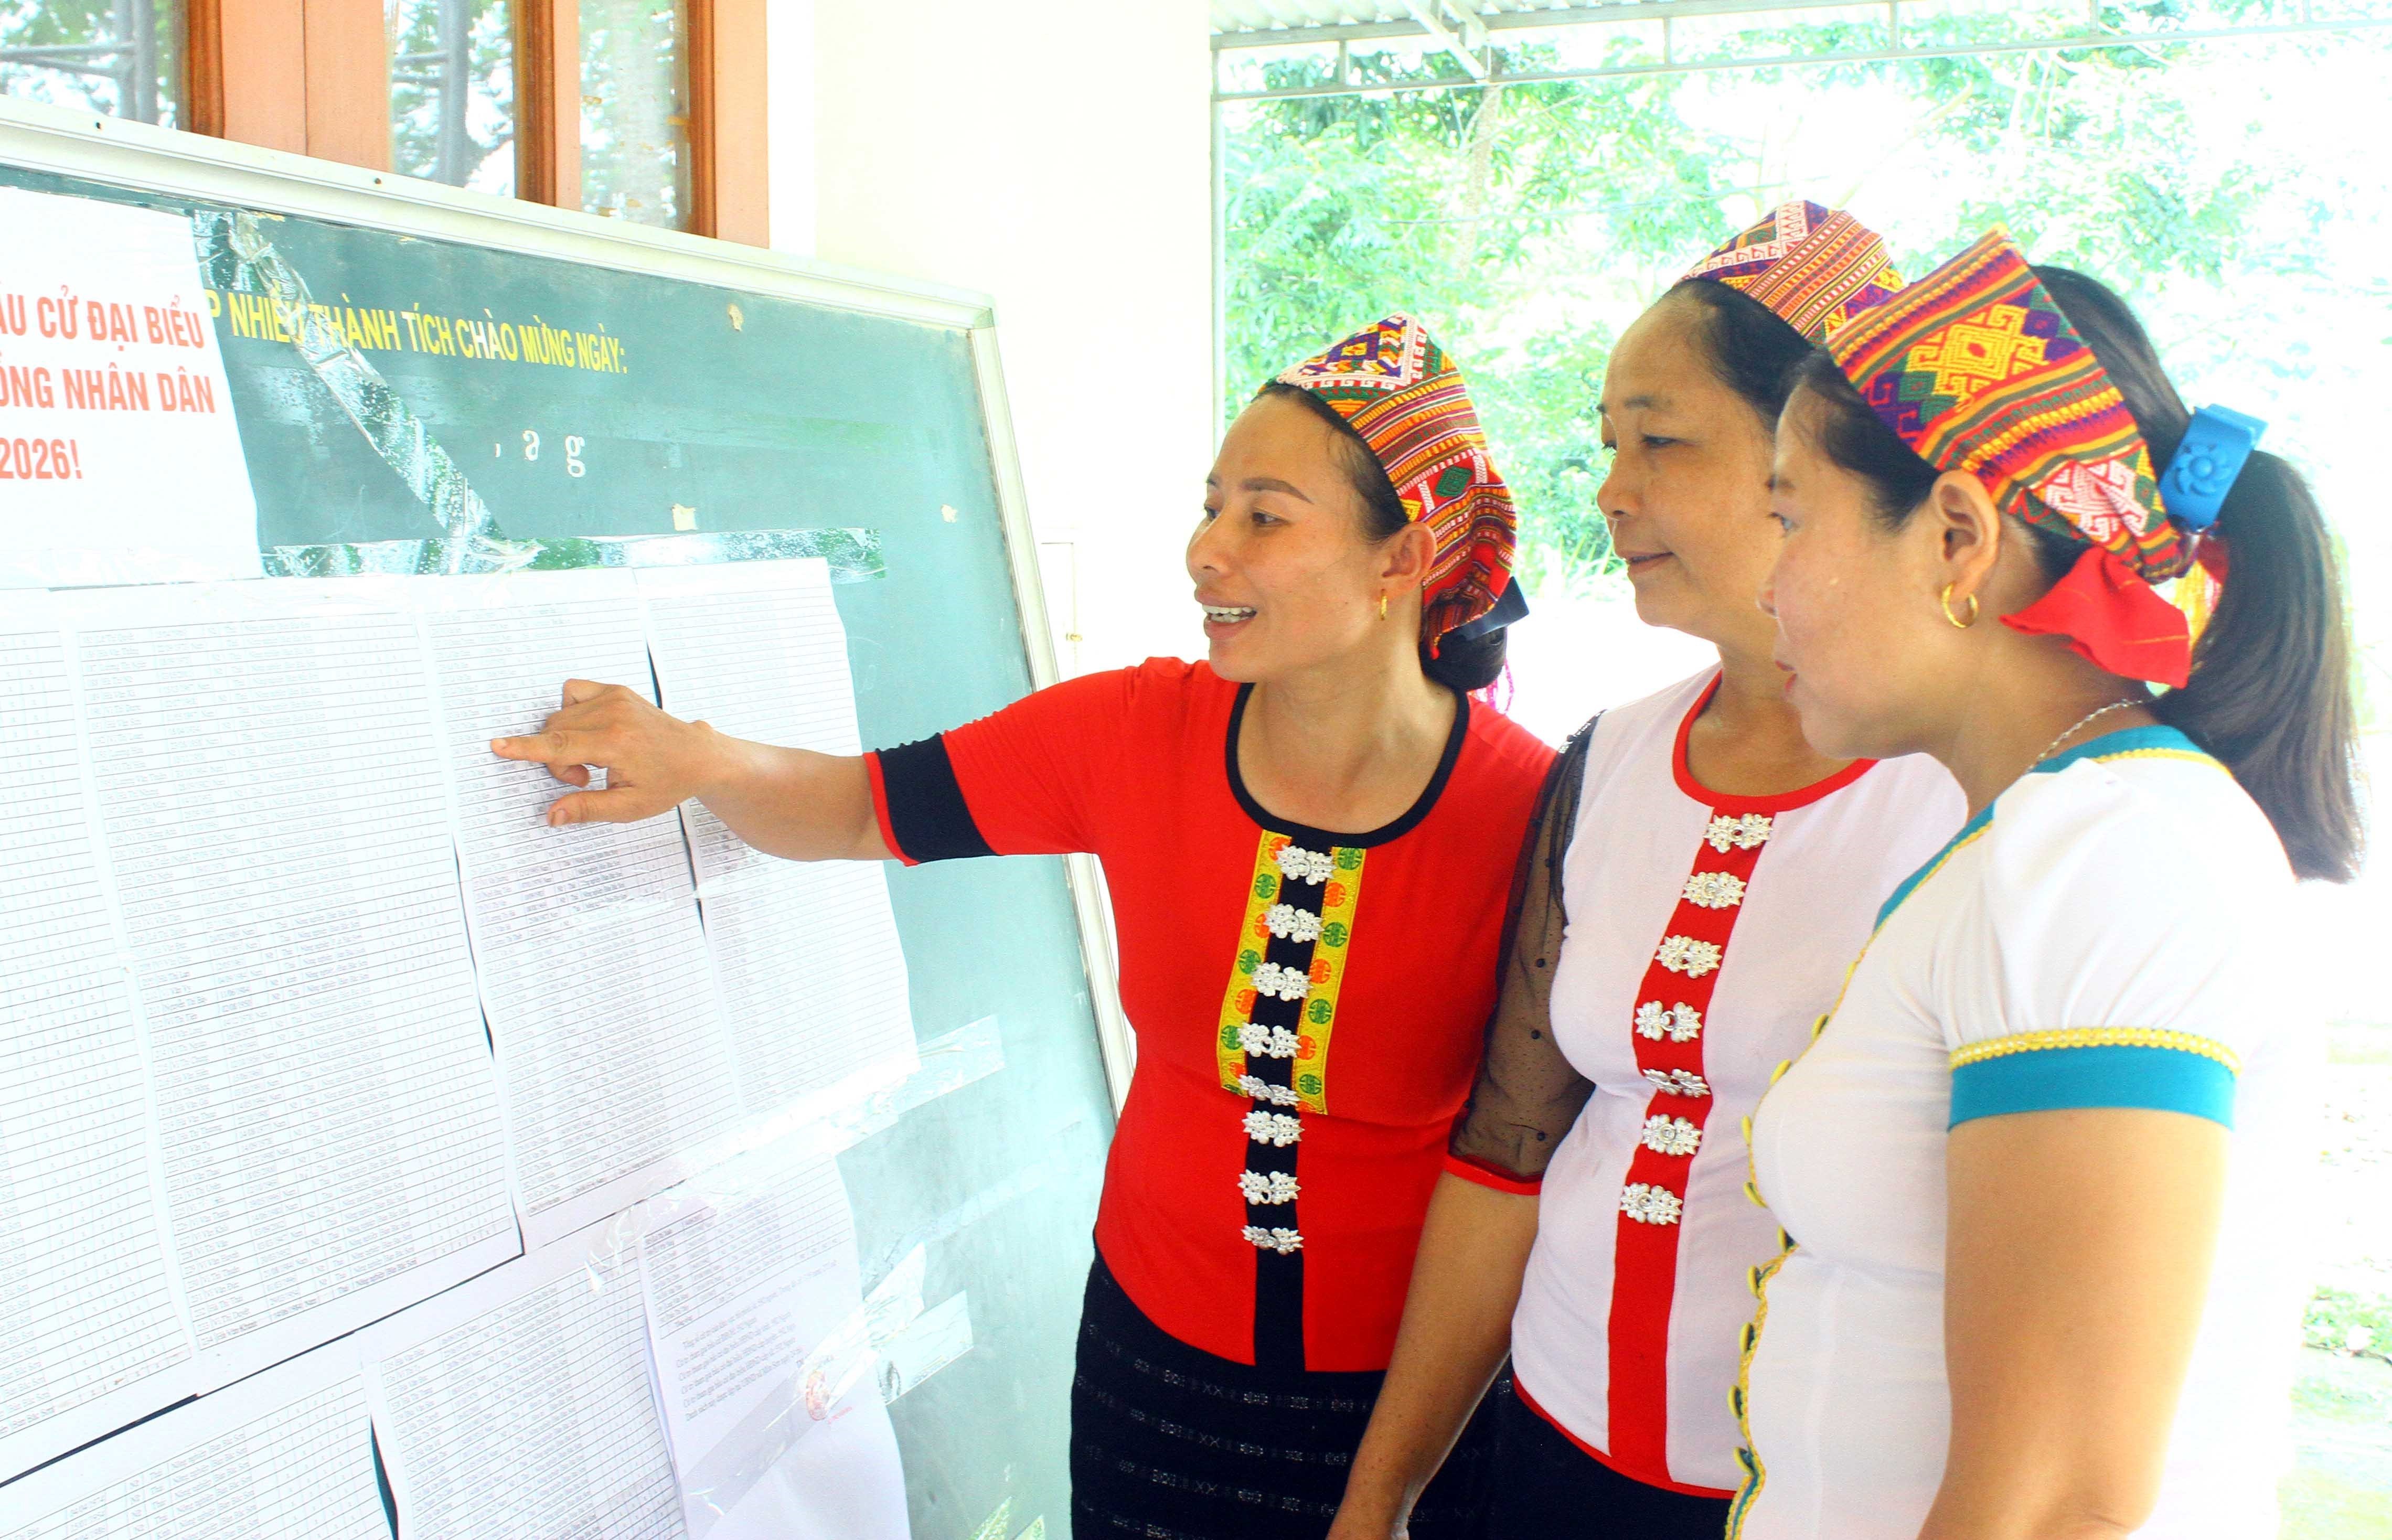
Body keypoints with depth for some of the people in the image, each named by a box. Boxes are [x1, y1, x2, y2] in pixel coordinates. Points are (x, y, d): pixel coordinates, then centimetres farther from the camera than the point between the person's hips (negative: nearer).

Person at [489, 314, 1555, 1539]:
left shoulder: (1524, 811, -18)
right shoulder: (1139, 733, -10)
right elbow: (862, 813, 1)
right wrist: (700, 759, -20)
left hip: (1405, 1390, -2)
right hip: (1155, 1342, 3)